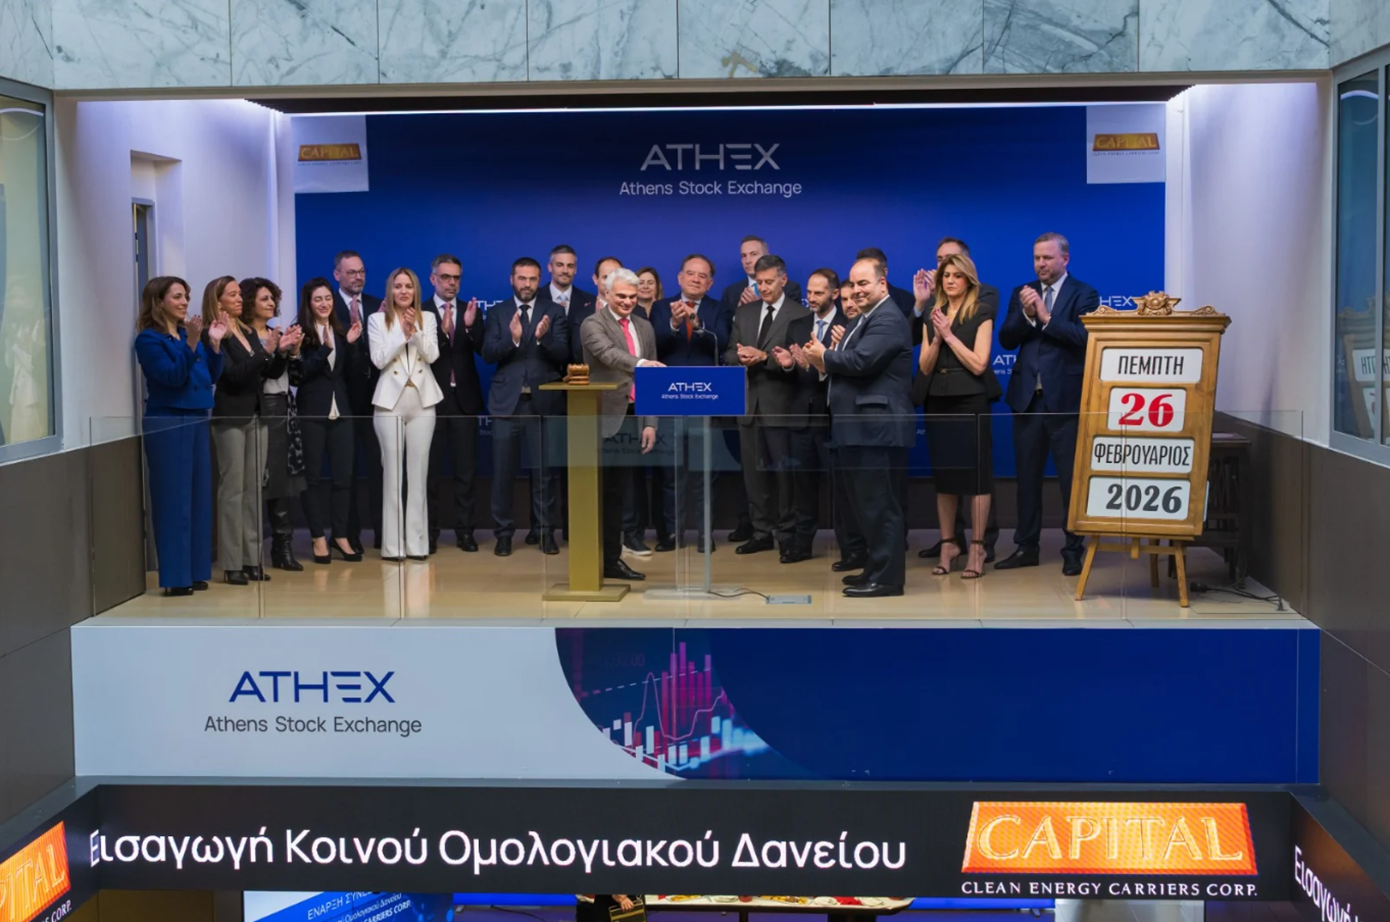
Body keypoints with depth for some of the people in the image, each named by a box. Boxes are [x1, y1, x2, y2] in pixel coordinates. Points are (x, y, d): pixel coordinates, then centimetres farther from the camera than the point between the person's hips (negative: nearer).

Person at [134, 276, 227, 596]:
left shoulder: (190, 334, 12)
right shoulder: (148, 339, -7)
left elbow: (212, 377, 10)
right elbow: (173, 376, -18)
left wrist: (215, 343, -1)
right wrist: (191, 343, -26)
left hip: (197, 421, 7)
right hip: (167, 424, -7)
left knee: (199, 497, 8)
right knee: (174, 499, -5)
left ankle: (195, 571, 16)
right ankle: (175, 577, -1)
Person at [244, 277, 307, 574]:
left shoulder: (279, 334, 16)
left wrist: (294, 351, -1)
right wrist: (273, 349, -22)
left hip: (283, 410, 7)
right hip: (258, 411, -7)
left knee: (282, 480, 7)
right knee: (258, 480, -7)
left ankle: (283, 547, 10)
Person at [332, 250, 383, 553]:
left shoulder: (377, 305, 9)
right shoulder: (329, 307, -4)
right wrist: (351, 327, -28)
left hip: (374, 394, 3)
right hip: (344, 396, -3)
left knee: (378, 462, 4)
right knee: (345, 466, 6)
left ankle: (382, 531, 10)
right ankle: (350, 533, 13)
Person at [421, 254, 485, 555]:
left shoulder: (471, 311, 7)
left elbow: (485, 351, -4)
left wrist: (471, 326, -21)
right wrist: (442, 331, -28)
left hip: (464, 398, 2)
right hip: (432, 398, -2)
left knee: (466, 467, 2)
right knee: (431, 467, 3)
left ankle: (464, 530, 7)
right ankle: (430, 530, 8)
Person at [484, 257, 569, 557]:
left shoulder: (553, 312, 8)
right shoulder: (497, 313, 8)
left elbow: (562, 355, -2)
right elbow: (488, 354, -4)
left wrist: (543, 338, -21)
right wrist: (512, 339, -21)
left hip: (544, 400, 0)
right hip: (507, 400, 0)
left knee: (545, 470, 0)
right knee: (503, 470, 1)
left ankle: (545, 532, 9)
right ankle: (503, 533, 9)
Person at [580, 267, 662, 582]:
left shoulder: (645, 328, 15)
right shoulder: (593, 325, -4)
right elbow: (608, 354, -24)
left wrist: (650, 423, 8)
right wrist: (640, 363, -42)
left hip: (632, 420, 6)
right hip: (604, 419, -6)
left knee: (617, 492, 10)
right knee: (599, 491, -3)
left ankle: (612, 559, 15)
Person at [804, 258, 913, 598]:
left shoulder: (888, 320, -13)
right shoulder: (864, 319, 21)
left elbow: (861, 360, -24)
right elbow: (846, 362, 19)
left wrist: (825, 357, -7)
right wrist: (825, 364, -2)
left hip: (877, 427, -11)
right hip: (860, 426, 11)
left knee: (879, 504, -7)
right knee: (864, 503, 15)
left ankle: (886, 577, -3)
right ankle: (876, 568, 24)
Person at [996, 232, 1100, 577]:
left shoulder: (1084, 294, -2)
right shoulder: (1021, 293, 11)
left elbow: (1086, 336, -17)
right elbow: (1006, 339, 2)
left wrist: (1046, 317, -19)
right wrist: (1026, 315, -14)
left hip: (1066, 398, -5)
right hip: (1028, 397, 5)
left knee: (1071, 478, 0)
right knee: (1027, 476, 10)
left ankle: (1073, 551, 7)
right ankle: (1026, 547, 18)